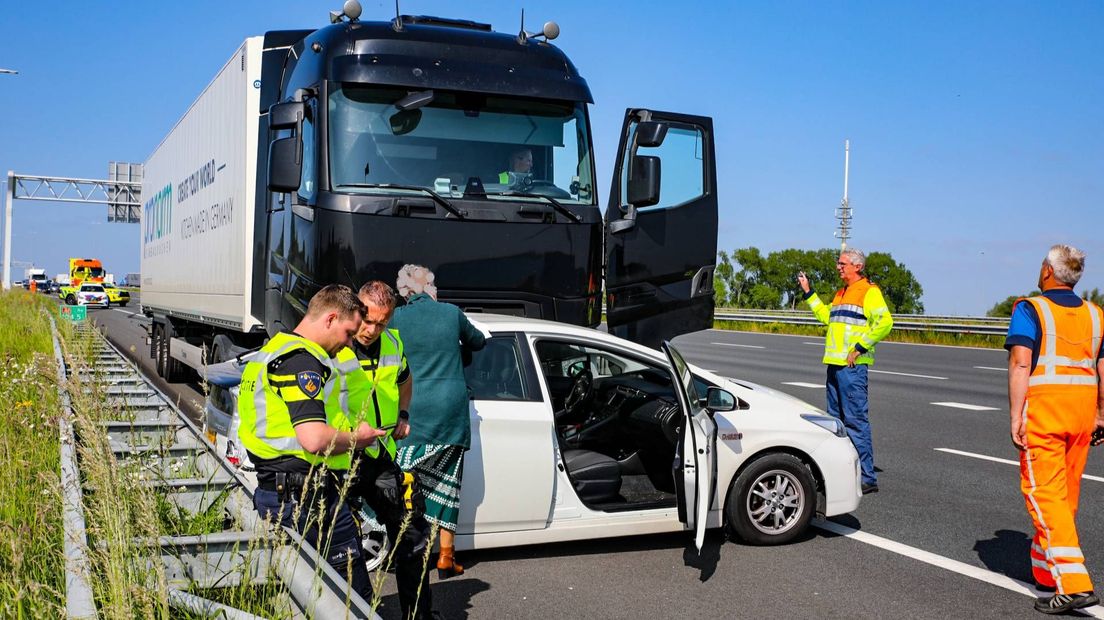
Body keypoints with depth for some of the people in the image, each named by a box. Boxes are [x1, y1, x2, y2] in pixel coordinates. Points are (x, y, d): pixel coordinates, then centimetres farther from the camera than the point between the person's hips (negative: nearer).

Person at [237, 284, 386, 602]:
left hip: (274, 490, 10)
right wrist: (356, 438, -8)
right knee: (355, 597, -2)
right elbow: (315, 438, -28)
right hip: (309, 496, -10)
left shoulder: (272, 351, 18)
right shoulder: (302, 360, -16)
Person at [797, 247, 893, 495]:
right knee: (837, 419, 13)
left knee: (856, 419, -10)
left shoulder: (869, 291, -6)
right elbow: (826, 316, 30)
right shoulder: (841, 293, 22)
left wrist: (859, 348, -19)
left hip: (853, 365, -9)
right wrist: (808, 292, 29)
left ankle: (866, 477, -8)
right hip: (834, 363, 9)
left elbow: (884, 322, -17)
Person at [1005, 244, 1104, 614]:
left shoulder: (1029, 309, -5)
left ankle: (1073, 583, -12)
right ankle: (1045, 571, 28)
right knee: (1066, 494, 15)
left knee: (1044, 493, -4)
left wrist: (1015, 417, -13)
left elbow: (1020, 364, -14)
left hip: (1042, 404, -6)